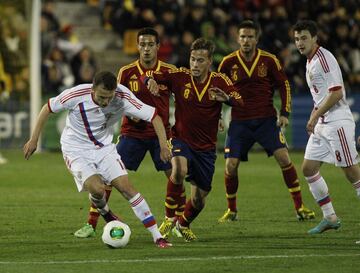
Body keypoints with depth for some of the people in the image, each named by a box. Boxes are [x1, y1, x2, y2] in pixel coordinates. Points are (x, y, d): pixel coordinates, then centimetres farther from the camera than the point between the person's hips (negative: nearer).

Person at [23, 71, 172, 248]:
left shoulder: (123, 99, -22)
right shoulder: (77, 95, -25)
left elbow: (154, 116, -16)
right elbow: (48, 108, -8)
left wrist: (163, 146, -26)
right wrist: (34, 140, -5)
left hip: (104, 147, 2)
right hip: (76, 151, -2)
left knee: (126, 187, -11)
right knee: (97, 189, -24)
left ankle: (157, 237, -7)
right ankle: (105, 213, 14)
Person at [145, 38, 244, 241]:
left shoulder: (219, 81, -7)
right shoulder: (180, 76, -10)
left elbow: (240, 102, -20)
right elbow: (149, 76, -12)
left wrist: (227, 98, -42)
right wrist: (150, 81, -36)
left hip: (206, 148, 2)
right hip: (181, 139, -2)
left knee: (199, 199, 8)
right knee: (180, 170, -35)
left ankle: (184, 224, 42)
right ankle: (169, 218, -15)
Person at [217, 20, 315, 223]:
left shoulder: (269, 60, -3)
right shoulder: (229, 62, -2)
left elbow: (284, 84, 7)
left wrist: (285, 113, -1)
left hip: (267, 120, -1)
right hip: (239, 122, 1)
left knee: (284, 158, -14)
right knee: (230, 166, -7)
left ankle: (300, 207, -3)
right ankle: (232, 211, 14)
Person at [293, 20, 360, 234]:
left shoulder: (324, 58, -14)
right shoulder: (310, 61, 15)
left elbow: (336, 92, -20)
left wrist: (315, 117, -16)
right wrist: (314, 118, 15)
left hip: (337, 122, -10)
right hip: (321, 125, 10)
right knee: (309, 168, 8)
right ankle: (330, 217, 15)